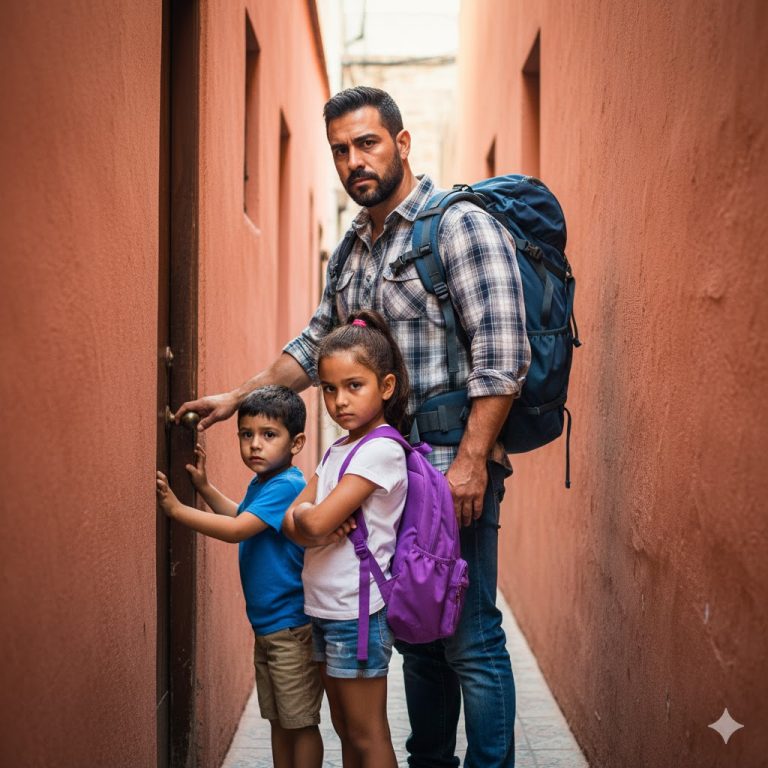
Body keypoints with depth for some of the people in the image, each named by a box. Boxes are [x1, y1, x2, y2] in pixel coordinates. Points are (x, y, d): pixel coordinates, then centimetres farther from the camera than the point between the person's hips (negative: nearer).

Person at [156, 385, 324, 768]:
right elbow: (241, 516, 29)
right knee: (278, 721, 17)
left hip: (292, 627, -9)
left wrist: (176, 508, -23)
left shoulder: (287, 486, -21)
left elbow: (236, 529, -28)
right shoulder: (260, 484, 8)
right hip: (266, 625, 9)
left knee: (300, 722, 2)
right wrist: (204, 486, 17)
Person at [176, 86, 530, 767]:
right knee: (415, 634, 16)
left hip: (453, 466, -8)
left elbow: (501, 355, -16)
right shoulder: (350, 254, 17)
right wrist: (238, 397, 18)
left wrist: (471, 461, -20)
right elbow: (316, 346, 27)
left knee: (471, 642, -3)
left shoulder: (461, 225, -8)